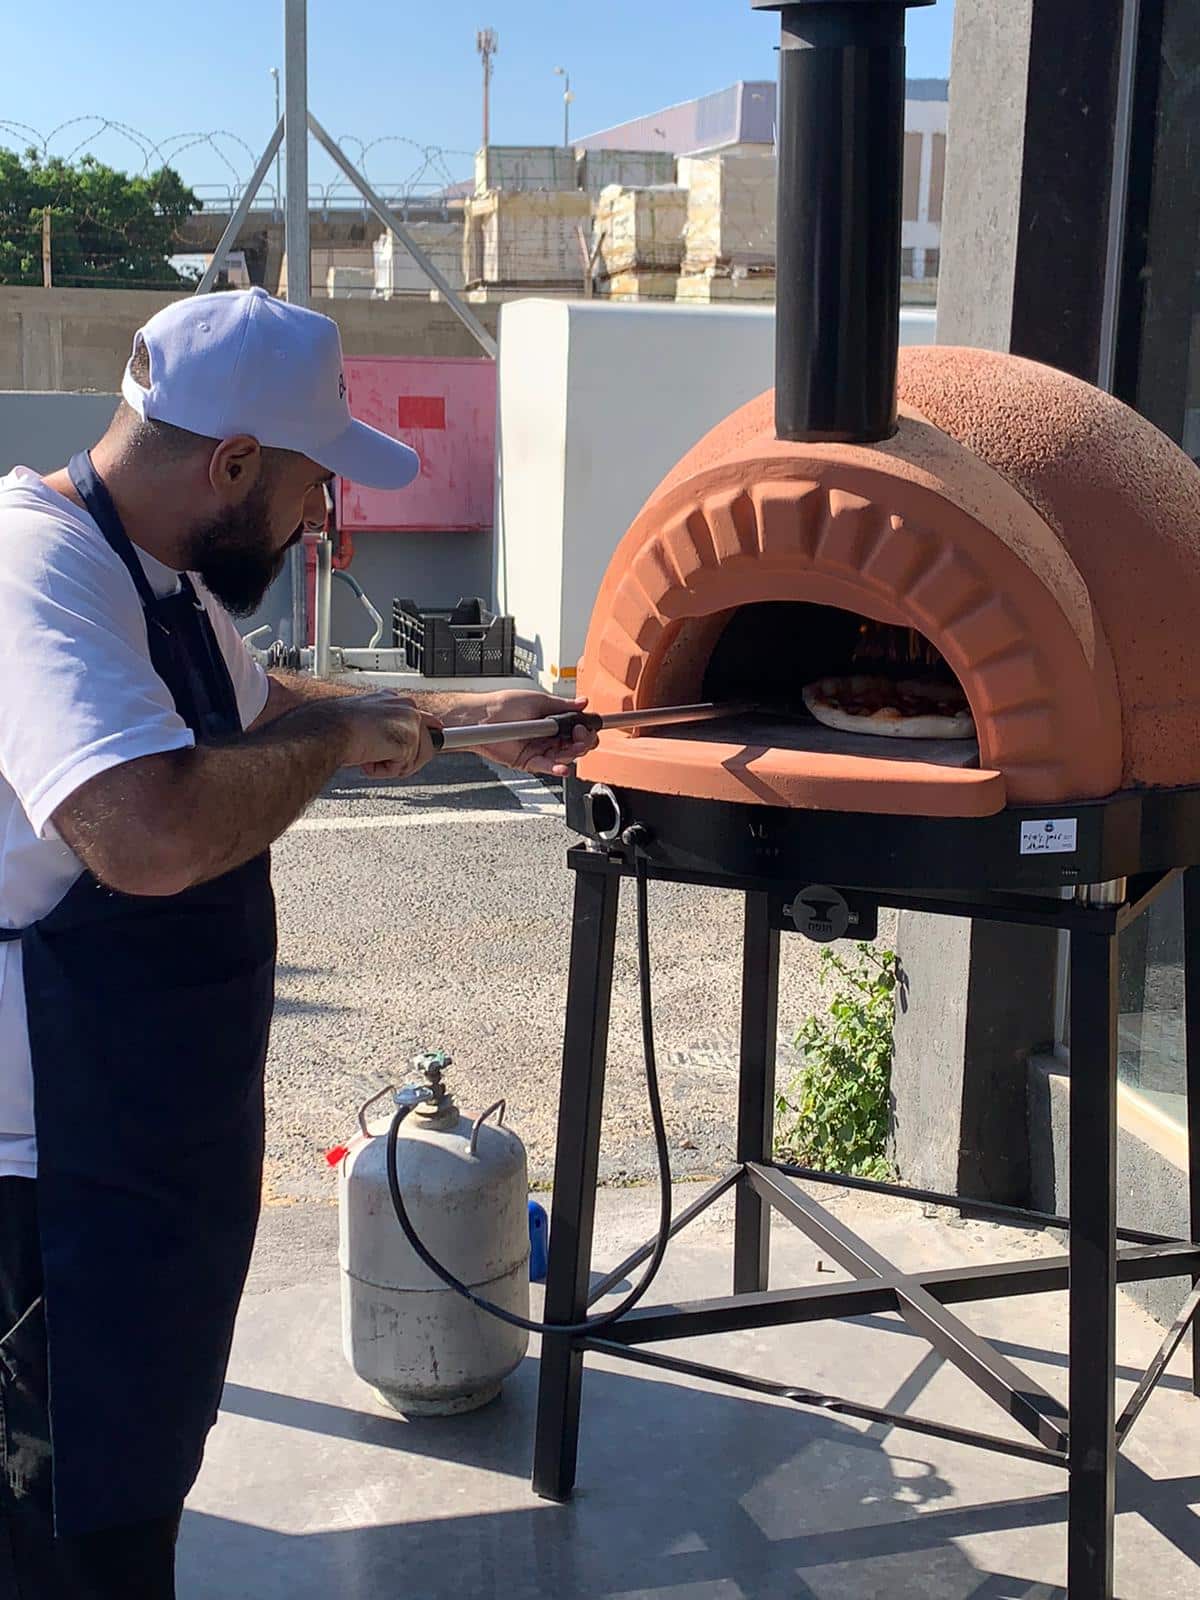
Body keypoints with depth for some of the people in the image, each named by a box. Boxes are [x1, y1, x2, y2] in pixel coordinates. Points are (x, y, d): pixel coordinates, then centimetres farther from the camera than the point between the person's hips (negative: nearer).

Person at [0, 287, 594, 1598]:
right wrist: (342, 736, -22)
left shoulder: (165, 574, 9)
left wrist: (455, 721, 19)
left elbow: (247, 707, 27)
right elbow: (151, 835, -40)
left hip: (166, 1136, 10)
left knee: (140, 1484, 25)